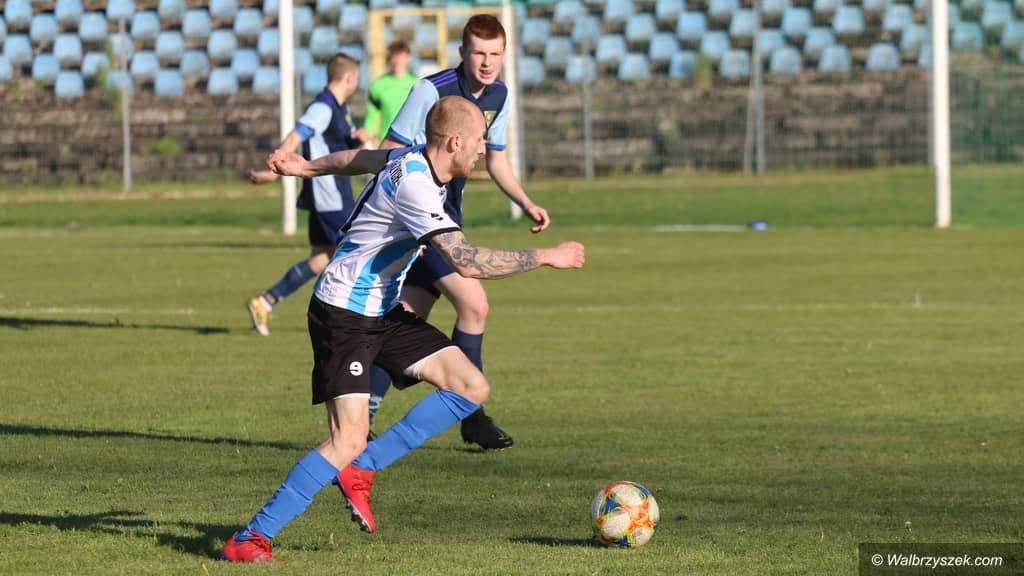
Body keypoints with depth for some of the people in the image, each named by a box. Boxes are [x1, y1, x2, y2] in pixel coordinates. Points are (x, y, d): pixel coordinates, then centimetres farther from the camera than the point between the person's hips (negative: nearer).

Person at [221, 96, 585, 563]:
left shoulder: (418, 161, 4)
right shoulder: (414, 184, -26)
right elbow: (467, 262, -31)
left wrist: (306, 167, 44)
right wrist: (546, 257, -22)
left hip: (383, 312, 10)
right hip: (344, 315, -10)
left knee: (472, 388, -1)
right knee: (349, 440, -20)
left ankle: (360, 471, 3)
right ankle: (248, 540, -13)